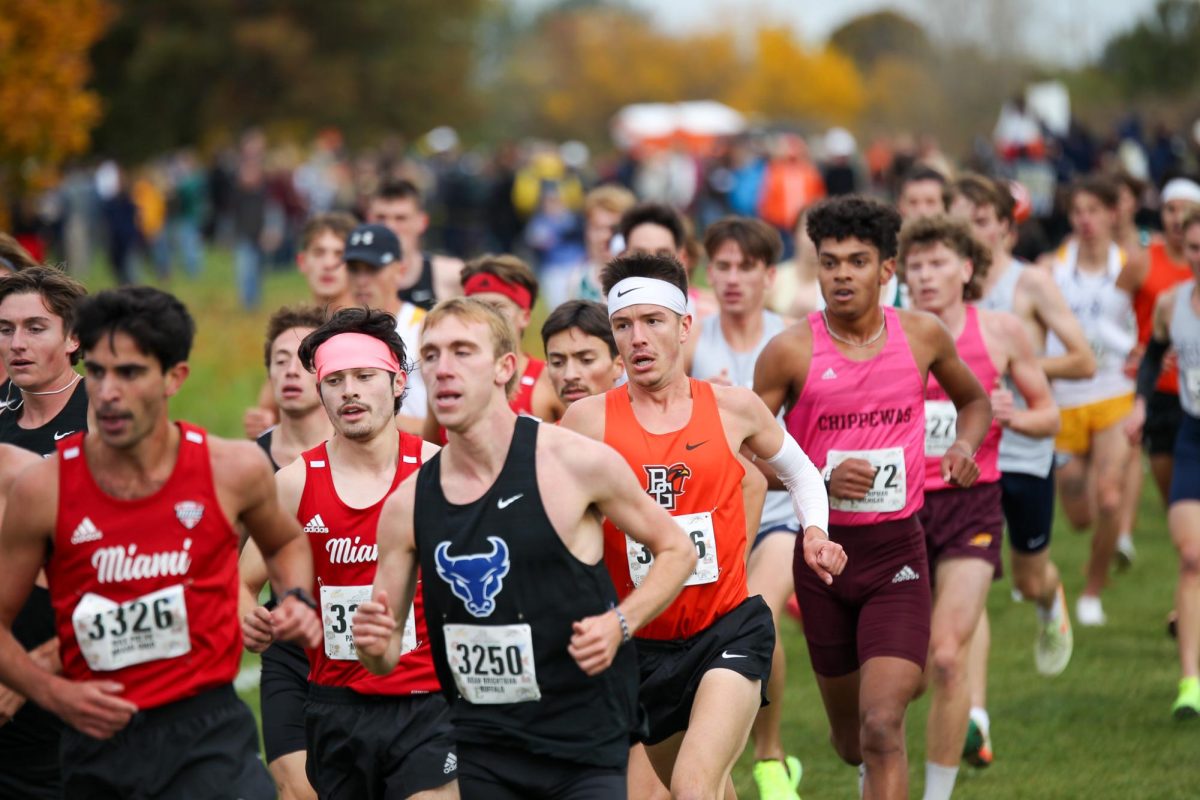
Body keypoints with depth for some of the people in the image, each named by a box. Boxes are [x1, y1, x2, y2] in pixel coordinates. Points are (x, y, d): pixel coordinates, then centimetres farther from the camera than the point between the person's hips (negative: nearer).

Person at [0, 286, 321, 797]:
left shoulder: (233, 470, -2)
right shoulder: (43, 491, -6)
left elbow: (284, 543, 23)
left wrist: (296, 599, 3)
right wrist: (55, 693, -10)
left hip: (209, 734, -1)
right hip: (98, 741, 1)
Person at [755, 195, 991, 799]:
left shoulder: (922, 335, -1)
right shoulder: (791, 351, -8)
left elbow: (974, 398, 20)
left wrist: (965, 443, -1)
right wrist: (821, 480, -19)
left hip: (897, 551, -1)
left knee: (882, 728, -16)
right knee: (849, 738, 17)